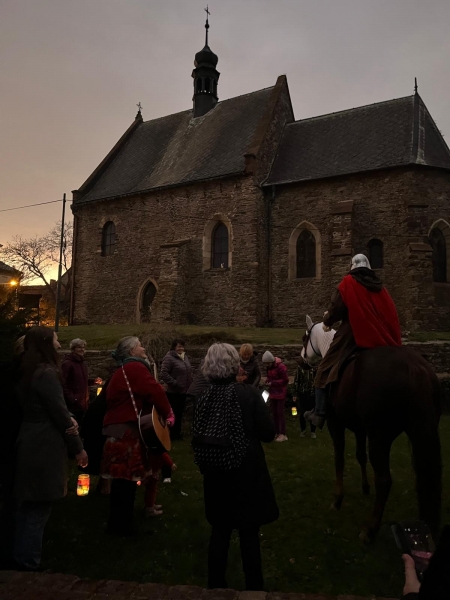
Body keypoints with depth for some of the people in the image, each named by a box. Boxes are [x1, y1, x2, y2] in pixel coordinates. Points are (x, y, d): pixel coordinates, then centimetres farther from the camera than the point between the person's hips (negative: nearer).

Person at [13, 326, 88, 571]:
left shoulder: (27, 373, 10)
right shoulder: (47, 373, -19)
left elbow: (40, 410, 8)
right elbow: (59, 412, -17)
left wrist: (69, 421, -11)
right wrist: (78, 447, -7)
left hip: (29, 444, 10)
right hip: (44, 448, -9)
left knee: (27, 504, 18)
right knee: (40, 506, 1)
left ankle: (21, 558, 30)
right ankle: (29, 563, 11)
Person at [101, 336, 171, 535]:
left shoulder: (123, 370, 20)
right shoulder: (136, 368, -14)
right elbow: (155, 392, -21)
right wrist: (168, 414, -8)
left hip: (120, 427, 10)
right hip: (126, 430, -10)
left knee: (123, 479, 18)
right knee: (126, 479, 0)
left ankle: (119, 522, 30)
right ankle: (122, 525, 10)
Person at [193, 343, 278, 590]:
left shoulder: (203, 398, -6)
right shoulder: (249, 394, -16)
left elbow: (197, 438, 1)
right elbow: (268, 433, -13)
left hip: (216, 475, 3)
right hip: (246, 474, -3)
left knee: (220, 530, 19)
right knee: (249, 533, 13)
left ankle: (216, 584, 31)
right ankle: (254, 587, 27)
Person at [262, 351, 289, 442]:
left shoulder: (281, 366, -19)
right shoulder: (268, 367, 4)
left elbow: (285, 380, -17)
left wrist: (272, 383, -21)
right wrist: (267, 380, -5)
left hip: (281, 393, -7)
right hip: (273, 393, 7)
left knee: (280, 413, -4)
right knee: (274, 413, 11)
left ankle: (283, 434, 3)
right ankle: (277, 432, 21)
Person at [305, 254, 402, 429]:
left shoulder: (348, 283, -3)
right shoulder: (380, 286, 14)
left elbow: (336, 309, -7)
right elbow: (391, 313, 15)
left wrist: (327, 321, 12)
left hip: (352, 336, -5)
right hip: (382, 338, 6)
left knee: (325, 370, 3)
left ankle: (319, 414, -1)